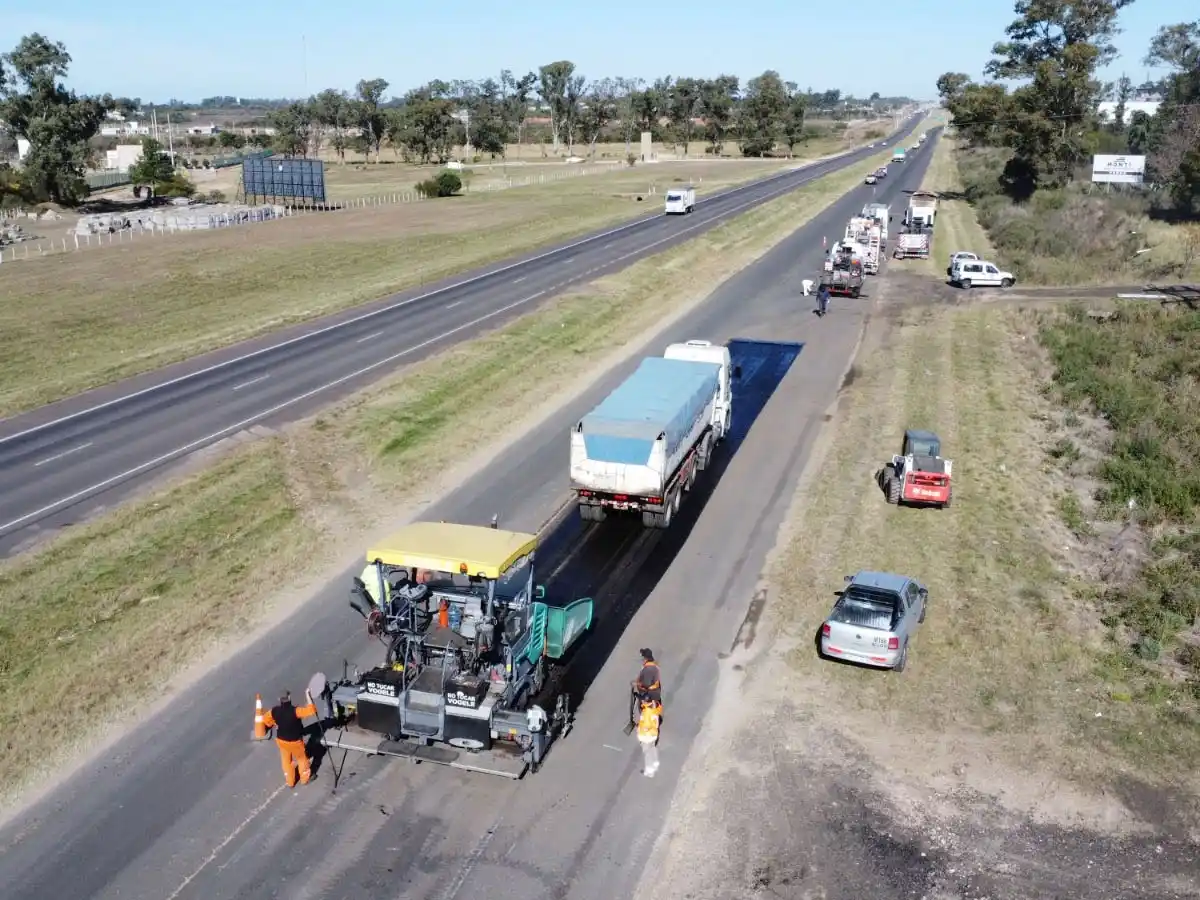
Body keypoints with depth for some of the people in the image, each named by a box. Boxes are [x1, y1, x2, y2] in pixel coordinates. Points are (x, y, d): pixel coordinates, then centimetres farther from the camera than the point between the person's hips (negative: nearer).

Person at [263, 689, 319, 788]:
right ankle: (305, 778, 41)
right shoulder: (294, 711, -34)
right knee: (302, 758, 23)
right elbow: (311, 710, -35)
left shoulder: (274, 711, -19)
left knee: (286, 761, 25)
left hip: (281, 740, 4)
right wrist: (307, 695, -31)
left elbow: (265, 720, 0)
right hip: (295, 741, -4)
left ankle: (290, 782, 42)